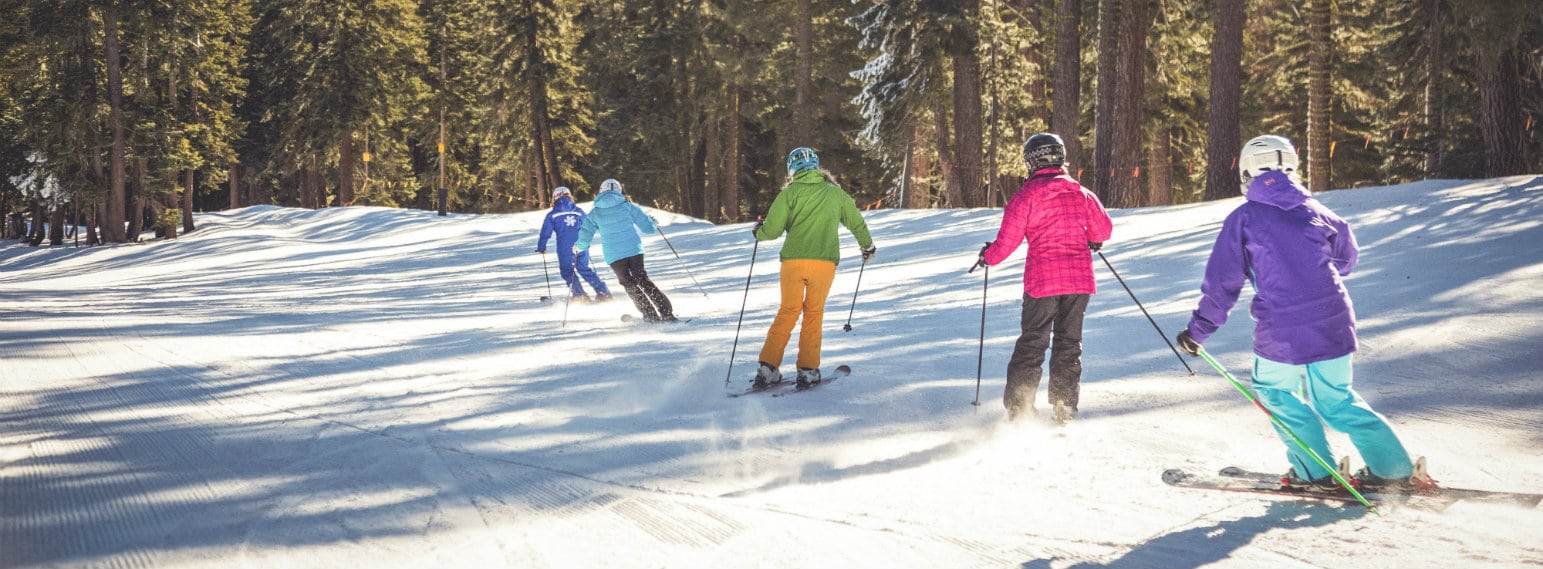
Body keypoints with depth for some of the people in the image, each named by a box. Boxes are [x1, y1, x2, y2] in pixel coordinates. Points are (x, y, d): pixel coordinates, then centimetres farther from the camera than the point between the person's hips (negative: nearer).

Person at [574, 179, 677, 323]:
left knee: (629, 284, 12)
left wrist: (578, 247, 27)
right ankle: (667, 312, 4)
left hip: (613, 255, 0)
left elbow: (584, 237, 5)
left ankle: (651, 316, 6)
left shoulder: (595, 213, 4)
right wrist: (655, 225, 25)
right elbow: (649, 227, 2)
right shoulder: (628, 206, 1)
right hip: (634, 250, 1)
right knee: (643, 280, 12)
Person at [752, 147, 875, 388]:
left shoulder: (790, 193, 2)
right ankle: (808, 370, 9)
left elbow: (772, 230, -3)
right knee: (813, 313, 13)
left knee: (788, 312, 11)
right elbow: (856, 222, 24)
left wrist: (758, 232, 20)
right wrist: (868, 245, 43)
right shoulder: (836, 194, 12)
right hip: (824, 261, 1)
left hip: (793, 260, -1)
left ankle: (768, 366, 5)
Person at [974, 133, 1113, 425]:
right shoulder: (1081, 193, 5)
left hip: (1042, 279, -3)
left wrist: (988, 257, 12)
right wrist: (1093, 241, 36)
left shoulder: (1026, 195, -6)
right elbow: (1104, 228, 13)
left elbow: (1008, 239, -7)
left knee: (1032, 342, 5)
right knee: (1069, 343, 11)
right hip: (1079, 278, 3)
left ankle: (1018, 404, 1)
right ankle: (1064, 406, 9)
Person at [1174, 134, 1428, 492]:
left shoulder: (1243, 219, -2)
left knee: (1275, 390, 20)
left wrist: (1197, 331, 7)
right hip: (1334, 326, 4)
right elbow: (1346, 257, 24)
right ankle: (1393, 467, 16)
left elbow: (1221, 283, -3)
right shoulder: (1314, 210, 8)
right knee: (1336, 399, 20)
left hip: (1282, 336, -4)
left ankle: (1315, 472, 15)